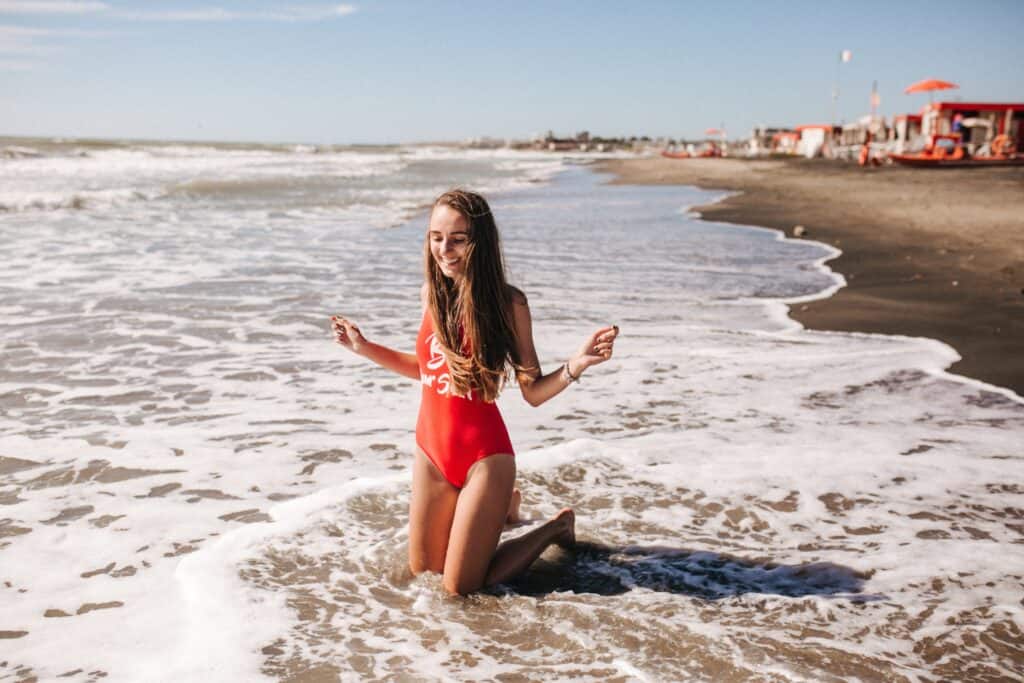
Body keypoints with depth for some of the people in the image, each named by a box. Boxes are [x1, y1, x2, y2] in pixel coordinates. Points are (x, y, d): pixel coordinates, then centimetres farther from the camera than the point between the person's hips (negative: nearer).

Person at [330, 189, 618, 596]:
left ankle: (556, 527, 22)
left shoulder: (507, 302, -16)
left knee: (461, 587, 1)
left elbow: (533, 392, -12)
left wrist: (576, 364, -30)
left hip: (483, 456, -6)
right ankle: (501, 507, 44)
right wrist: (365, 348, 14)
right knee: (423, 569, 20)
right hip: (431, 451, 6)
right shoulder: (431, 293, -1)